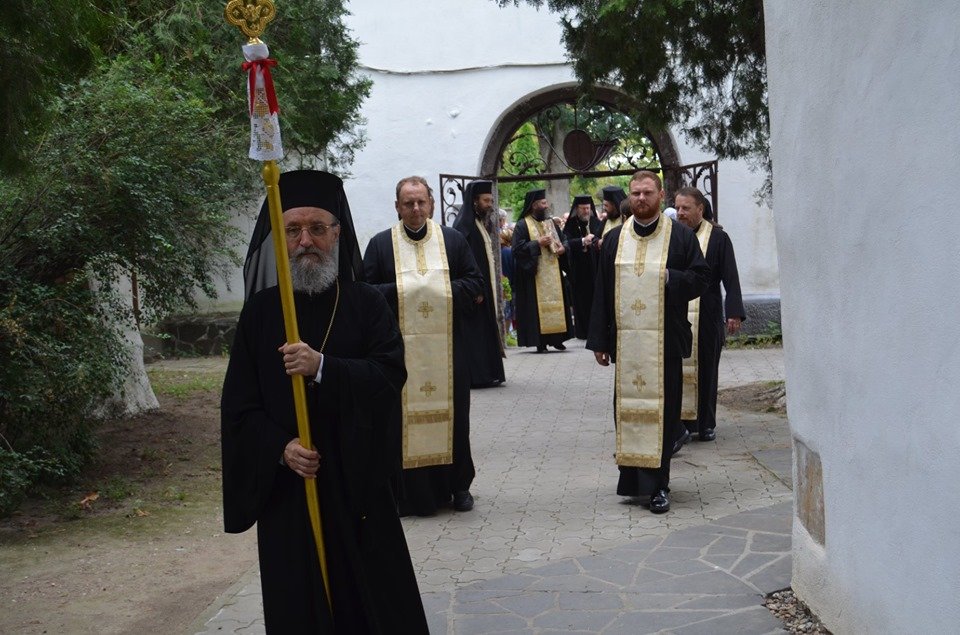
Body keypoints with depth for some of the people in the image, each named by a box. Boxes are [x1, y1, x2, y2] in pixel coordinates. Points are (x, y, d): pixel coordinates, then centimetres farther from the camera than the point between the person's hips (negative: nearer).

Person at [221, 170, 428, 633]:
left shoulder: (365, 303, 2)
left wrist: (322, 366, -25)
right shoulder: (260, 311, 3)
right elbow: (239, 406, 1)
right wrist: (280, 448, -16)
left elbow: (391, 374, -11)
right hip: (287, 486, 1)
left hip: (358, 480, 0)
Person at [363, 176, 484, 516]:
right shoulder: (380, 244, 4)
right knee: (402, 417, 0)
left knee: (452, 414, 7)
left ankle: (458, 485, 21)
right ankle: (406, 491, 9)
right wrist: (400, 291, -15)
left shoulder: (454, 240, 8)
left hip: (447, 345, 1)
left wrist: (447, 290, -9)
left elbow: (475, 282, 7)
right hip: (400, 349, -1)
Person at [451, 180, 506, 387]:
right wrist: (475, 291, -22)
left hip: (485, 288, 10)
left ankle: (487, 374, 16)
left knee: (486, 330, 11)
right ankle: (475, 376, -3)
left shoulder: (482, 224, 15)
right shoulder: (464, 226, -13)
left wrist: (489, 289, 16)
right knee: (475, 331, -7)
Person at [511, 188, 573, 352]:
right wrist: (538, 243, -16)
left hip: (553, 273, 6)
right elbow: (517, 248, -12)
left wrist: (563, 248, -3)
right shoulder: (522, 225, -4)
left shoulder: (550, 223, 16)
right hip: (535, 274, -6)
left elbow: (563, 240, 19)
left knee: (556, 304, 4)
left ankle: (556, 338, 9)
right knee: (537, 307, -6)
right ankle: (540, 342, -3)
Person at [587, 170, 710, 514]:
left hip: (665, 341, -2)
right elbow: (602, 291, 8)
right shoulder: (614, 239, 10)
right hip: (625, 340, 2)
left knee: (661, 410, -1)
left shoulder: (681, 236, 3)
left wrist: (669, 278, -16)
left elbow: (701, 277, 3)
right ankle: (633, 479, 16)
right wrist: (600, 340, 3)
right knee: (627, 409, 5)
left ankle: (658, 484, 7)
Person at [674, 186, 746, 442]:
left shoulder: (718, 237, -2)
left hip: (706, 318, -2)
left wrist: (734, 313, -13)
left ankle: (705, 424, 15)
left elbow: (731, 278, -5)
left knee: (705, 369, 5)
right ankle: (681, 421, 7)